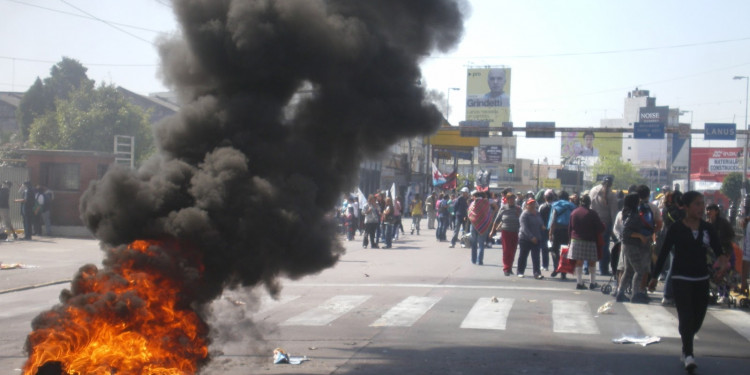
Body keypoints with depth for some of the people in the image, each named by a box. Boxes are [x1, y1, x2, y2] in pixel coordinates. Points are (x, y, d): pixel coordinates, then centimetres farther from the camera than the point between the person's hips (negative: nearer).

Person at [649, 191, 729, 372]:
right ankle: (688, 355, -17)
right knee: (686, 316, -15)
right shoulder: (676, 228, -6)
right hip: (681, 278, -4)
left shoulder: (707, 228, 3)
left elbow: (719, 251, -4)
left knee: (698, 319, 11)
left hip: (702, 279, 4)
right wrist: (654, 277, 0)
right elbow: (663, 253, -1)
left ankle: (686, 348, 31)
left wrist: (723, 262, -28)